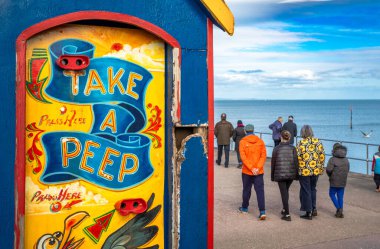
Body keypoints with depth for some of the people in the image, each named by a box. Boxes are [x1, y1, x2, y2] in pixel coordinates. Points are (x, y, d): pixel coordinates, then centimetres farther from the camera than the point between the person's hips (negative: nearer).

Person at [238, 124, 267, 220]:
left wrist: (251, 168, -13)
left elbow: (243, 157, -13)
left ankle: (244, 208, 31)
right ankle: (262, 212, -8)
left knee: (246, 190, 15)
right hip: (259, 171, 1)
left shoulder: (242, 142, -5)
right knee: (260, 191, 0)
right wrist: (258, 168, -9)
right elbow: (264, 155, -5)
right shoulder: (260, 141, 2)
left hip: (246, 171, -1)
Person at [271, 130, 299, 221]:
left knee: (284, 193, 2)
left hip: (280, 174, -2)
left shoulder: (276, 149, -5)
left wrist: (272, 176, 9)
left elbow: (273, 163, -1)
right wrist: (296, 175, 6)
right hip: (291, 174, 2)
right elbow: (296, 162, -3)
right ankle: (284, 209, 31)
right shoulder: (292, 148, -3)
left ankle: (287, 215, 0)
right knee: (286, 191, 23)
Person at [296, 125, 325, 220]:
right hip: (316, 171, 4)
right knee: (313, 189, 21)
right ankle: (314, 209, 24)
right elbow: (322, 157, 4)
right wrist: (321, 168, 14)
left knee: (306, 191, 5)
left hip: (304, 171, -4)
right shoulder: (318, 142, 1)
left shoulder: (301, 143, -12)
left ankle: (308, 213, 9)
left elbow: (297, 158, -12)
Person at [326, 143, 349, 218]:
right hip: (343, 182, 5)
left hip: (334, 181, -5)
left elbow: (328, 169, -20)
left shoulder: (332, 159, -13)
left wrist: (330, 175, -1)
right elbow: (347, 170, 9)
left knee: (332, 194, 10)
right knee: (340, 196, 11)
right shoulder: (346, 160, 7)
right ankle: (340, 212, 13)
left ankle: (338, 208, -3)